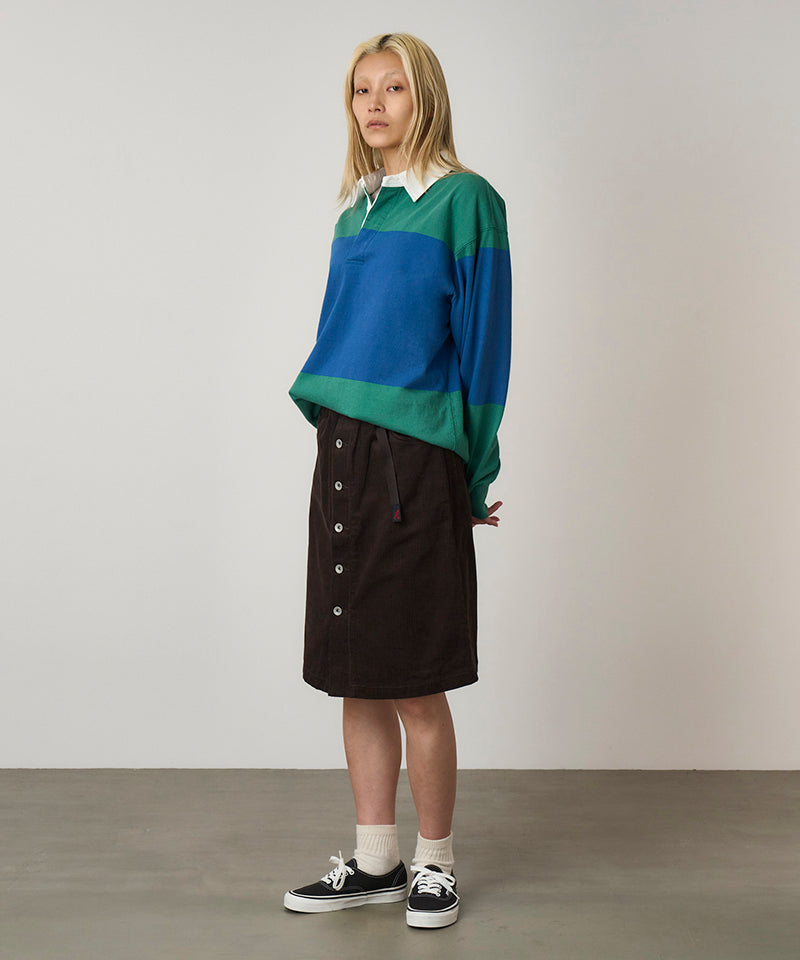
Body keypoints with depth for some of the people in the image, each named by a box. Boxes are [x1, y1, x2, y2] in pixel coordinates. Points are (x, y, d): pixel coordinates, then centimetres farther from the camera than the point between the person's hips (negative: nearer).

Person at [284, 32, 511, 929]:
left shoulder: (465, 200, -3)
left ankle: (434, 863, 17)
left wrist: (472, 474, -7)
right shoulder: (356, 211, 17)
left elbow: (484, 339, -6)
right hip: (341, 452, 7)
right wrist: (335, 435, 12)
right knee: (356, 678, 10)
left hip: (416, 454, -6)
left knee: (416, 682, 0)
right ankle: (375, 861, 23)